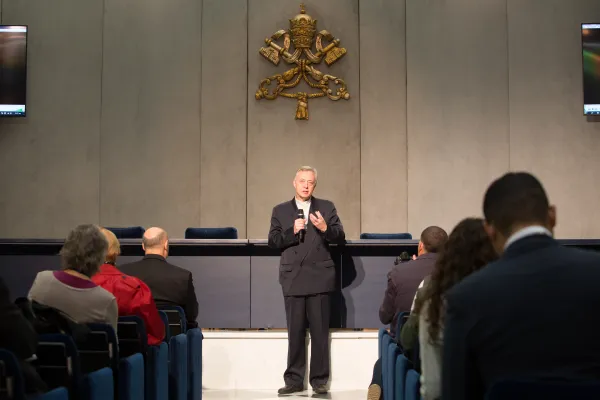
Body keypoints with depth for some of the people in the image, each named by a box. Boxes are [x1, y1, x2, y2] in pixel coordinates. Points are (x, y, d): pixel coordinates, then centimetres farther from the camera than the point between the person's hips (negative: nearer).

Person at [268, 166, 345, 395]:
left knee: (320, 331, 2)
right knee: (295, 331, 6)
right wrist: (292, 231, -15)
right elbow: (273, 241, 0)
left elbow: (340, 237, 1)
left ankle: (319, 380, 9)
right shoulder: (280, 211, 8)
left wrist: (325, 228, -18)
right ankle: (294, 380, 13)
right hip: (293, 278, 1)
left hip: (319, 277, -1)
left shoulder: (326, 208, 7)